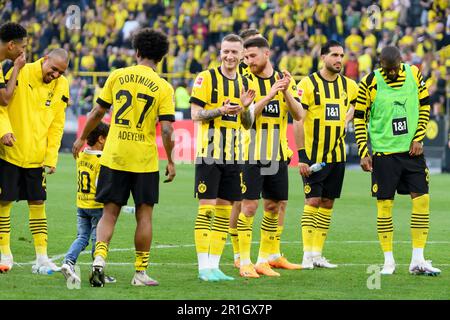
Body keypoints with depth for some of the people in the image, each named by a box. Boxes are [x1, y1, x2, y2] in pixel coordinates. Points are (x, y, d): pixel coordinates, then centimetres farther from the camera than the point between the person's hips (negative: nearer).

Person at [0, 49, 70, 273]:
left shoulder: (61, 86, 4)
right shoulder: (19, 73, -9)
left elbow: (57, 125, 7)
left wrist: (51, 157, 2)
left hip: (36, 157, 3)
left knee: (38, 203, 5)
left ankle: (41, 257, 10)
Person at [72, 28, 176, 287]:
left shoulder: (117, 76, 1)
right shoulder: (163, 87, -6)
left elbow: (98, 112, 6)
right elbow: (167, 130, -10)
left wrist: (82, 139, 19)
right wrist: (171, 162, 0)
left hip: (113, 157, 2)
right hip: (145, 160, -2)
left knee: (110, 212, 8)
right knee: (144, 215, 9)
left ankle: (99, 258, -13)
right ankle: (141, 273, 10)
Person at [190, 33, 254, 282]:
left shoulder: (244, 83, 13)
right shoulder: (206, 78, -4)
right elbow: (195, 114, -8)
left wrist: (244, 107, -4)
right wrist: (221, 110, -22)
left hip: (232, 156, 6)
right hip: (209, 154, -6)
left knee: (224, 211, 6)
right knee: (207, 208, -7)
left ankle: (214, 266, 11)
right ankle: (204, 267, -4)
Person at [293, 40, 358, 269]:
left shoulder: (348, 85, 6)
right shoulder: (308, 84, -9)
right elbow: (298, 121, -10)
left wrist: (346, 119, 9)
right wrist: (301, 156, -15)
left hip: (337, 156, 5)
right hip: (312, 156, -5)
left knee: (327, 203, 6)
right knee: (312, 201, -8)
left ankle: (317, 254, 11)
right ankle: (307, 256, -6)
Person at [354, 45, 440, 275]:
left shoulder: (414, 74, 0)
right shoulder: (369, 83, -8)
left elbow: (425, 106, 10)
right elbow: (360, 119, -1)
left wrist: (418, 138, 0)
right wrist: (363, 154, -7)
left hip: (411, 150, 3)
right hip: (384, 152, -3)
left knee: (422, 199, -2)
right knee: (385, 204, -2)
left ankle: (417, 260, 3)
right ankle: (388, 261, 7)